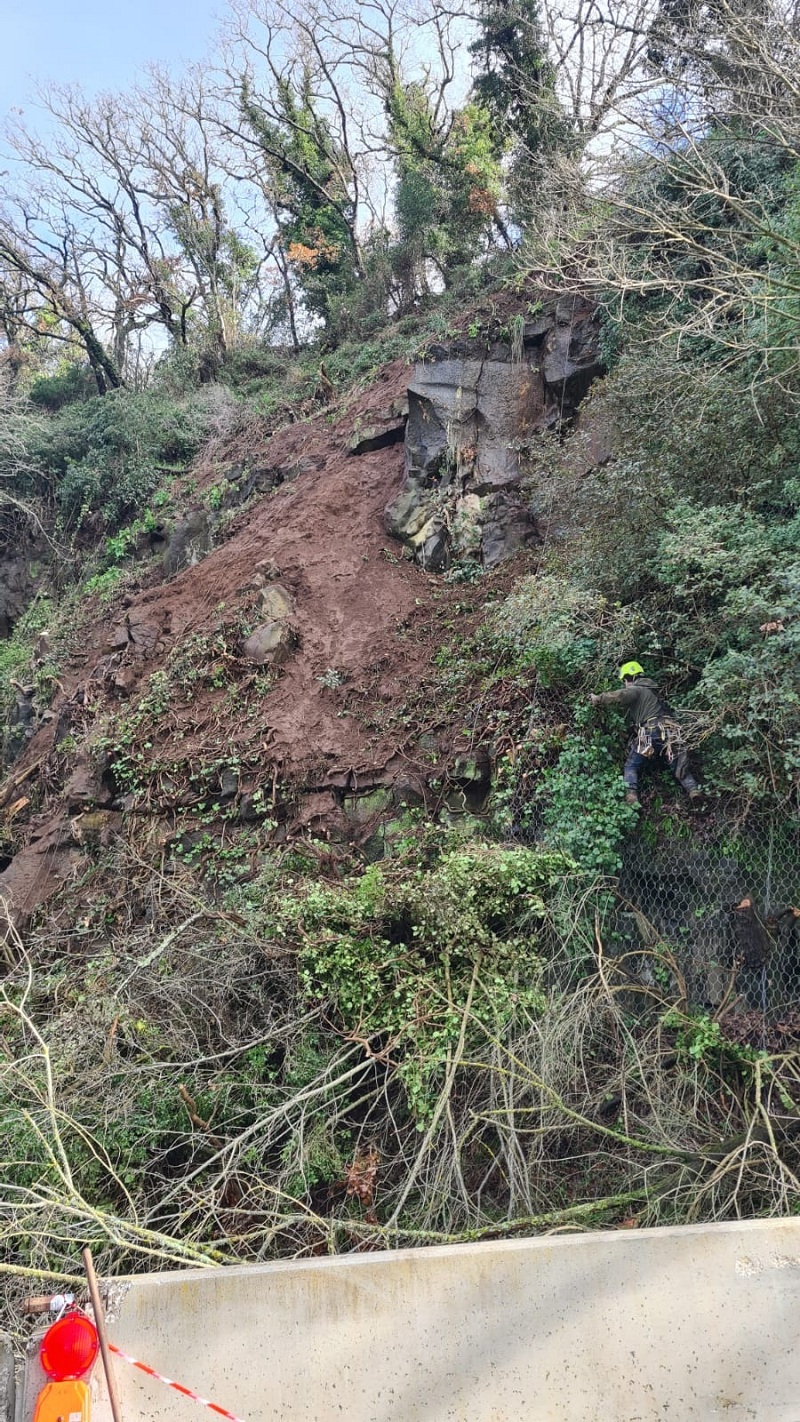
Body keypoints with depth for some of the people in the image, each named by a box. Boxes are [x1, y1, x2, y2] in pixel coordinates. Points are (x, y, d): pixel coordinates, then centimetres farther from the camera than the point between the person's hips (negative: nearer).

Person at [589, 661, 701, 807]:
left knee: (631, 767, 6)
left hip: (651, 734, -7)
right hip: (670, 733, 7)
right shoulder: (651, 690, 29)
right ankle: (693, 790, -10)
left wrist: (598, 699, -4)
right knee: (680, 768, 14)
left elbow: (618, 696, -16)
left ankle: (631, 796, -15)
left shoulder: (636, 690, 3)